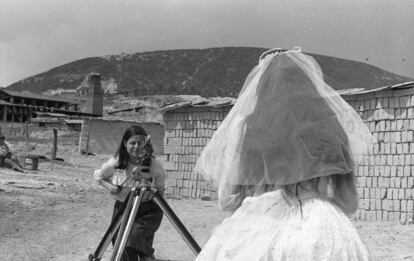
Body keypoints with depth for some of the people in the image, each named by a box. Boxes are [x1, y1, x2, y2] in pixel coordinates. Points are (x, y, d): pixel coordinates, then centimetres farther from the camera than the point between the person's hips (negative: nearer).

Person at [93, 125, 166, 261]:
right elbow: (98, 176, 9)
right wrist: (108, 186, -9)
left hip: (148, 211, -2)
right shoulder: (115, 163, -11)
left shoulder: (154, 165, -14)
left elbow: (161, 191, -3)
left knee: (136, 234, -31)